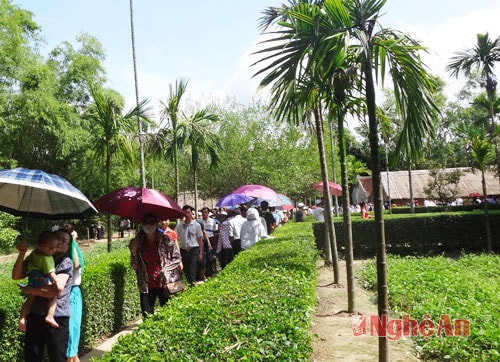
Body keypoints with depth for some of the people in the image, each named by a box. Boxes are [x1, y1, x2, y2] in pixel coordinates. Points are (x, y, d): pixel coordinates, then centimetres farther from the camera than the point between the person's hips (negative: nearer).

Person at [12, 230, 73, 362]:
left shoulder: (66, 262, -8)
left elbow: (57, 289, -19)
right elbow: (16, 276, 4)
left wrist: (30, 290, -9)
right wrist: (22, 253, -8)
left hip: (57, 318, -5)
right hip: (35, 315, 5)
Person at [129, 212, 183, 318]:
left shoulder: (165, 239, -5)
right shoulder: (139, 241, 2)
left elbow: (176, 257, 2)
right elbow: (135, 266, 6)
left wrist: (166, 271, -7)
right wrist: (134, 252, -8)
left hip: (164, 283, -2)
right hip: (146, 285, 2)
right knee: (147, 315, 2)